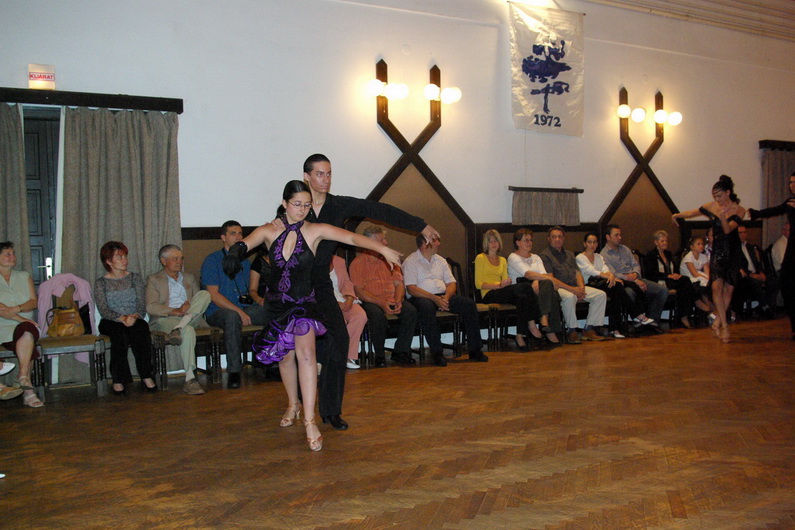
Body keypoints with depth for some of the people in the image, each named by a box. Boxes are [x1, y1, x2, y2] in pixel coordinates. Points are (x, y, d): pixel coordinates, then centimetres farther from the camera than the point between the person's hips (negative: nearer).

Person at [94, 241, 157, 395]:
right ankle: (118, 380, -32)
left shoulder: (135, 278, 12)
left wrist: (134, 317, -22)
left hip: (135, 320, 1)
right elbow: (103, 310, -6)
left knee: (141, 329, -34)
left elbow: (142, 306, 2)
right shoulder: (101, 283, 8)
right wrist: (122, 318, -24)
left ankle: (146, 376, -33)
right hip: (111, 323, -1)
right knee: (119, 333, -36)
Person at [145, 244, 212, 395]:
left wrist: (190, 308, -5)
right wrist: (175, 311, -18)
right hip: (164, 320, -4)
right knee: (188, 331, -38)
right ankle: (189, 378, -42)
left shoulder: (189, 278, 27)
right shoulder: (154, 280, 12)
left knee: (205, 294, -23)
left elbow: (200, 302, 20)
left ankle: (178, 329, -37)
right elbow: (150, 307, -3)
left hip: (190, 318, 4)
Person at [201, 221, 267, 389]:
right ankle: (234, 371, -34)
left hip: (244, 308, 6)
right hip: (218, 311, -5)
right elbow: (213, 295, -11)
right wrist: (239, 311, -20)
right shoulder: (212, 260, -1)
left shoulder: (244, 261, 19)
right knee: (232, 316, -40)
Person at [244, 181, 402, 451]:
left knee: (305, 352, -22)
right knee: (286, 356, 15)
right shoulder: (268, 231, -3)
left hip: (305, 301, -3)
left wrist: (382, 249, -29)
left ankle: (309, 420, -18)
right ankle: (293, 405, 41)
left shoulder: (315, 230, -9)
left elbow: (350, 237, -18)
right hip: (277, 302, 3)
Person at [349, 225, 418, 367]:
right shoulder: (358, 262, -2)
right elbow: (359, 291, -10)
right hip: (370, 301, -4)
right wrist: (381, 303, -22)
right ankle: (380, 356, -18)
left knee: (411, 311, -23)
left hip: (392, 300, 5)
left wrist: (398, 301, -12)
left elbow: (399, 284, 9)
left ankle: (400, 351, -11)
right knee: (378, 315, -37)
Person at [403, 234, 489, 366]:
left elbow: (451, 283, 15)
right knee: (427, 308, -40)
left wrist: (446, 296, -9)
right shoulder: (410, 262, 0)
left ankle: (474, 350, -15)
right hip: (421, 297, -5)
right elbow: (411, 289, -11)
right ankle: (437, 353, -33)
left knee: (469, 304, -18)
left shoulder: (440, 260, 20)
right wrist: (435, 298, -21)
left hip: (443, 296, 6)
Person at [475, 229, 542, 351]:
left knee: (523, 298, -32)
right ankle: (532, 324, -29)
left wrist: (508, 283, -6)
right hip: (489, 295, -6)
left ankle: (520, 336, -32)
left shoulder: (503, 260, 26)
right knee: (525, 287, -30)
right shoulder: (480, 258, 6)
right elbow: (478, 284, -3)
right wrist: (499, 285, -14)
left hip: (503, 293, 6)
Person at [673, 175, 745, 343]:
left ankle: (717, 322, 15)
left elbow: (728, 229, -21)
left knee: (728, 289, 0)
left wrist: (722, 216, -35)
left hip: (733, 253, -1)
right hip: (717, 251, 1)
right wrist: (678, 215, 16)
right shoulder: (712, 206, 1)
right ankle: (724, 325, -12)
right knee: (717, 286, -16)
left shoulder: (738, 210, -7)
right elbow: (693, 212, 20)